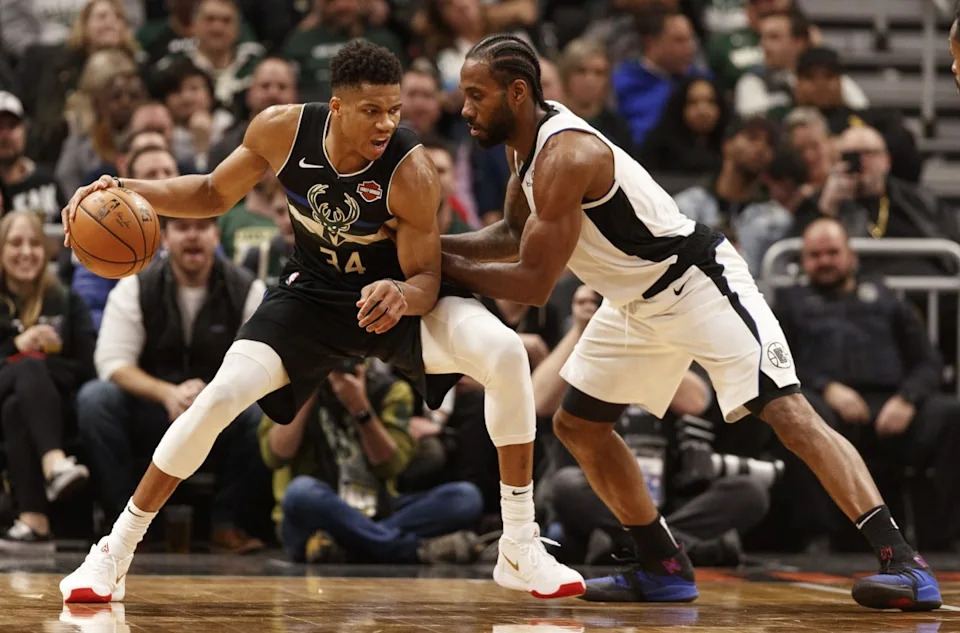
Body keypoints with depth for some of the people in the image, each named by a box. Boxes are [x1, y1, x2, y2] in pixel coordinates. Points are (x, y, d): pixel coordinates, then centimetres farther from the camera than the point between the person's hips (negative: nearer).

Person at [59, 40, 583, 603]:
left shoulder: (411, 170, -30)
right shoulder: (283, 130, -21)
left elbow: (426, 280, -22)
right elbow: (214, 195, -2)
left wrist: (402, 296, -47)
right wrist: (127, 191, -17)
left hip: (394, 295, -2)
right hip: (312, 296, 2)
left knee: (504, 353, -28)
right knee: (219, 398, -16)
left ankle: (521, 548, -15)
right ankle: (115, 552, 2)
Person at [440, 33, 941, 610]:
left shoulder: (564, 156, -27)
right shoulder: (526, 140, 2)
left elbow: (534, 282, -26)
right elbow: (512, 235, 17)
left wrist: (443, 266, -14)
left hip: (699, 284, -11)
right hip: (638, 303, 11)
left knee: (788, 412, -20)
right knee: (577, 424, 13)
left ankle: (904, 563, -26)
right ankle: (665, 568, 21)